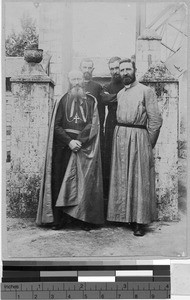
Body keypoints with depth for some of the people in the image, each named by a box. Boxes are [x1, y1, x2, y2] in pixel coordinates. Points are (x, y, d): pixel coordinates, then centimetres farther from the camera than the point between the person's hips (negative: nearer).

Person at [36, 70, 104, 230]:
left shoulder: (91, 101, 9)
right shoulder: (63, 101, 9)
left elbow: (94, 124, 1)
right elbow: (56, 126, 2)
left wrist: (80, 140, -13)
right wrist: (69, 141, -12)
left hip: (85, 144, 0)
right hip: (64, 144, 0)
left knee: (86, 182, -3)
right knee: (60, 181, -4)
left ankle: (86, 219, 3)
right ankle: (58, 219, 1)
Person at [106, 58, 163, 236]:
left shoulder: (146, 91, 0)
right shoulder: (120, 94, 17)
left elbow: (155, 120, -4)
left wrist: (148, 145, -6)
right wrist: (120, 135, 6)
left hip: (138, 136, -5)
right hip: (119, 135, 6)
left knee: (139, 179, -4)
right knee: (121, 179, 6)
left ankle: (140, 221, 0)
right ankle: (123, 215, 15)